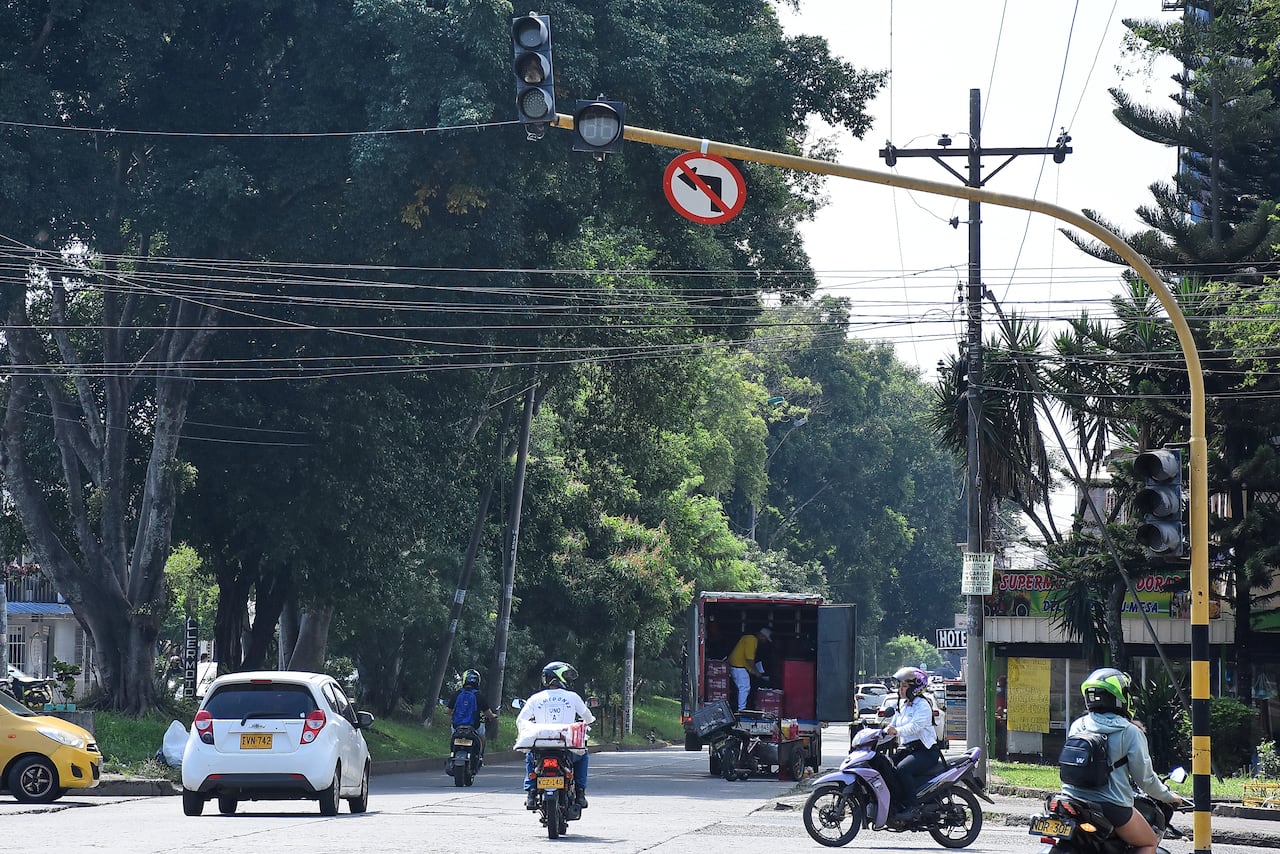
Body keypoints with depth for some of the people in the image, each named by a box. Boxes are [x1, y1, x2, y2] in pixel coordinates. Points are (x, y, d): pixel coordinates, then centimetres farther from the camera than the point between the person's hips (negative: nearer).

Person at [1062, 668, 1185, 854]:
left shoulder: (1077, 726, 6)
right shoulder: (1130, 732, -7)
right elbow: (1144, 776, -4)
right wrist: (1168, 796, 14)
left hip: (1074, 800, 5)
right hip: (1112, 806, -5)